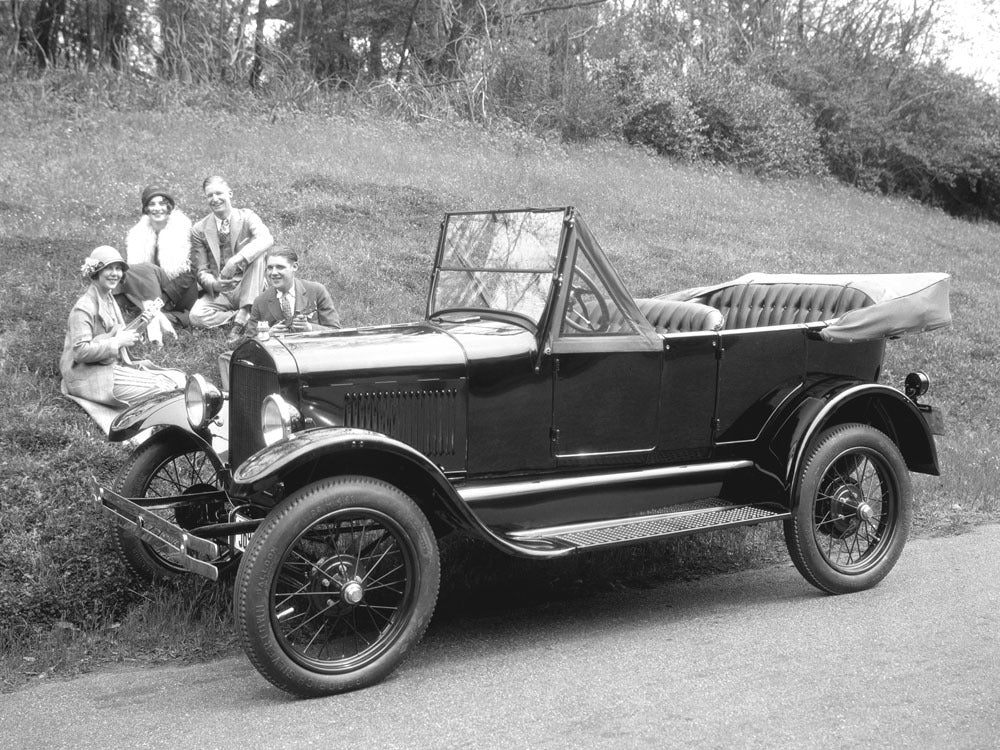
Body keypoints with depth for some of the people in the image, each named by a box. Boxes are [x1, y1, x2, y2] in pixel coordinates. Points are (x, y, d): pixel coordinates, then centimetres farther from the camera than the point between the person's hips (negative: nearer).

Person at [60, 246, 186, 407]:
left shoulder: (109, 299, 13)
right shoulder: (84, 307, -16)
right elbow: (80, 351, -23)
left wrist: (139, 324, 2)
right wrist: (118, 341, -21)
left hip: (117, 365, 10)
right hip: (90, 375, -10)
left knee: (177, 378, -6)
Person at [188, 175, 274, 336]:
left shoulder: (247, 217, -2)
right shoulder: (199, 230, 2)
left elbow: (266, 239, -25)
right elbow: (201, 270, 2)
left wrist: (235, 261, -38)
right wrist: (214, 284, -22)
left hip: (247, 288, -1)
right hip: (219, 292, 1)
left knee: (256, 253, -28)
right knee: (196, 316, -29)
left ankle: (244, 313, -30)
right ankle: (249, 317, -15)